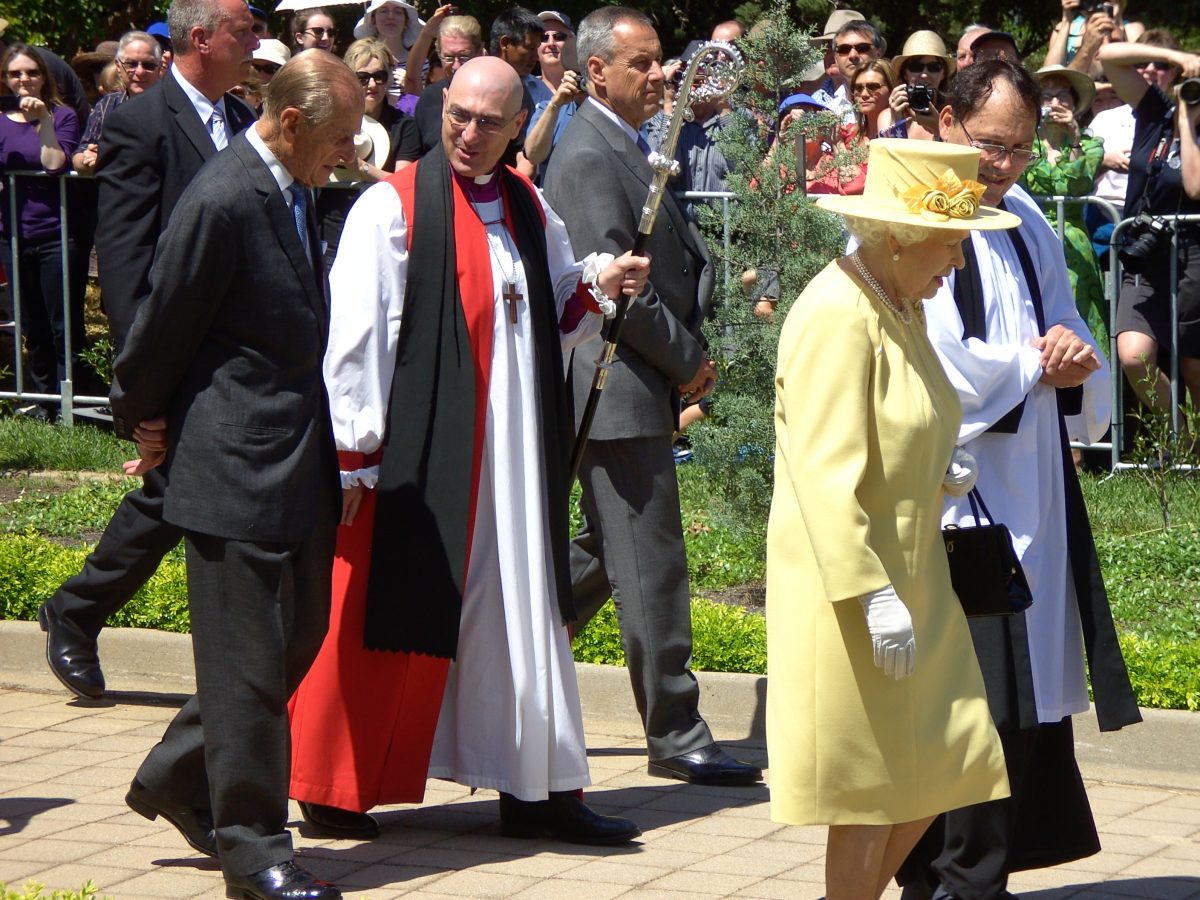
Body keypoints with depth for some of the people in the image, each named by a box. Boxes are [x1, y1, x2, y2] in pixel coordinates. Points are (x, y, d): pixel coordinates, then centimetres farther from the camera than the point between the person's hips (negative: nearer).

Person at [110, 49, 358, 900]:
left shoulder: (294, 192, 9)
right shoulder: (223, 202, -19)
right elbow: (164, 326, -13)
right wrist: (145, 419, 2)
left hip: (298, 460, 9)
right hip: (237, 463, -9)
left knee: (300, 635, 17)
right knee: (247, 658, -1)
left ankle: (177, 780, 32)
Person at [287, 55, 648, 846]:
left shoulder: (530, 209, 11)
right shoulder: (393, 206, -7)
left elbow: (557, 321, 18)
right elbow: (355, 334, -10)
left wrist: (598, 285, -3)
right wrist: (353, 450, -13)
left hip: (512, 453, 6)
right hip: (418, 448, -6)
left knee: (523, 609, 7)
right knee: (383, 618, 1)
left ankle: (535, 790, 13)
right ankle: (333, 787, 14)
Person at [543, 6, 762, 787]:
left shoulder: (623, 148, 16)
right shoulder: (589, 156, -15)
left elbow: (671, 262, 22)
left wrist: (688, 355, 7)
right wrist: (687, 360, -11)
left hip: (641, 388, 10)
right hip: (620, 392, -10)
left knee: (607, 555, 18)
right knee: (651, 566, -4)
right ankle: (676, 737, 1)